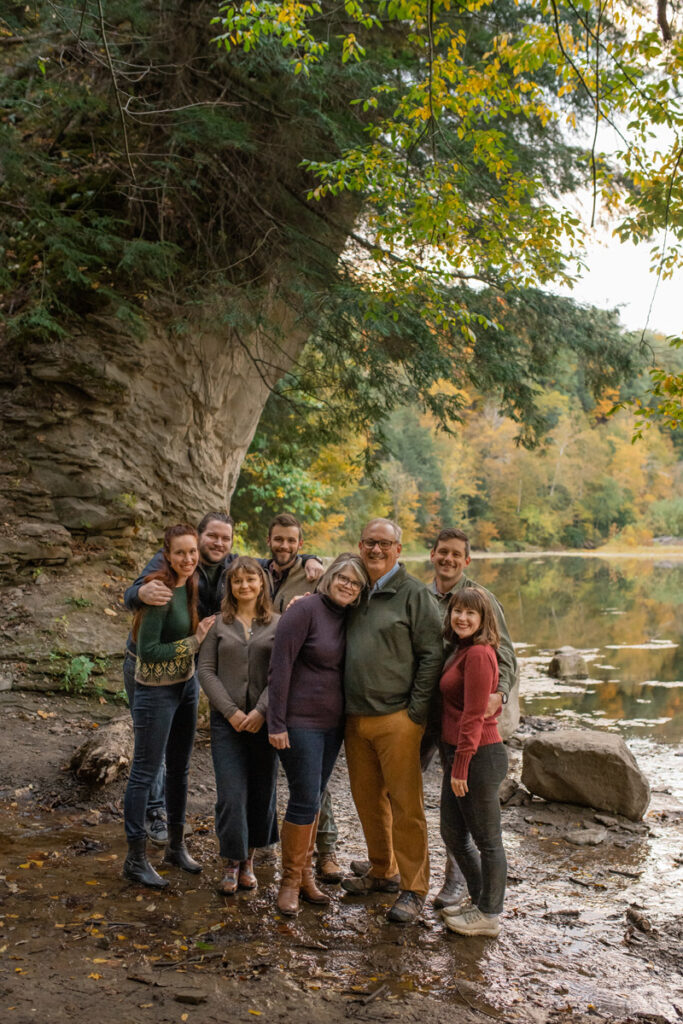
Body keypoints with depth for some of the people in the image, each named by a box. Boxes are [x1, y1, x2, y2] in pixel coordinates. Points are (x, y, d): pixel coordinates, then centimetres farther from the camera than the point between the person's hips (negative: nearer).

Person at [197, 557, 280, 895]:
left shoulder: (277, 624, 4)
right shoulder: (219, 624, 5)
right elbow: (206, 670, 1)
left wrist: (261, 710, -14)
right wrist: (231, 711, -8)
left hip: (263, 720, 1)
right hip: (227, 720, 0)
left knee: (261, 791, 8)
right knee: (231, 794, -5)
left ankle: (249, 858, 25)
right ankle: (232, 863, 10)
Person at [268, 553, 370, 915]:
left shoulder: (348, 618, 7)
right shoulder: (305, 610, -14)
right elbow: (280, 665, -16)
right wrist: (277, 723, -18)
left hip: (332, 723, 7)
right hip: (300, 722, -7)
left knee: (314, 800, 14)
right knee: (305, 800, -4)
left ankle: (305, 874, 26)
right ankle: (290, 881, 12)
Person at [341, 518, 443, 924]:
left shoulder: (413, 593, -5)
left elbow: (432, 654, -8)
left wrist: (416, 711, -11)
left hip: (397, 719, -6)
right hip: (356, 718, 6)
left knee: (405, 804, -1)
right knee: (368, 799, 15)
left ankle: (413, 888, 10)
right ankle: (383, 872, 31)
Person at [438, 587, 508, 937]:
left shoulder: (478, 653, -18)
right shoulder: (462, 651, 12)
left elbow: (474, 715, -20)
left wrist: (461, 767, -18)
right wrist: (454, 764, 16)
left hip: (479, 756, -10)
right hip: (458, 754, 10)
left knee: (486, 840, 6)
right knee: (452, 833, 19)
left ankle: (488, 915, 20)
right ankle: (479, 899, 36)